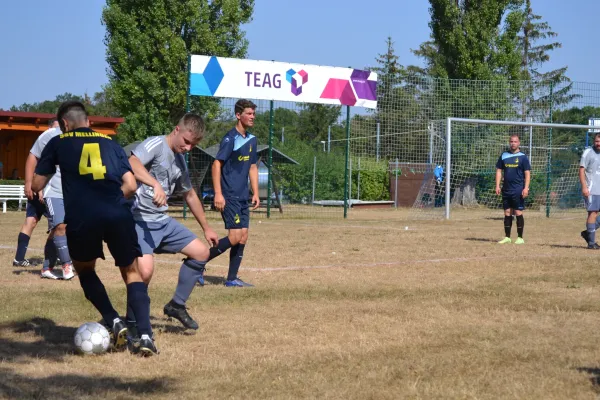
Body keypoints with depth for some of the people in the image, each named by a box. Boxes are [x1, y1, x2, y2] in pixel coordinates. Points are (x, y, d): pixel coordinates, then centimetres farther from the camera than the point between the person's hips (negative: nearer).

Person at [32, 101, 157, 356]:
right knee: (131, 273, 18)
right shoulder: (110, 143, 23)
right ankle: (145, 335, -2)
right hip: (118, 215, 1)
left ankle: (114, 323, 6)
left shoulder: (58, 143, 17)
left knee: (85, 270, 25)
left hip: (81, 217, -1)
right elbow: (130, 186, 15)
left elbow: (37, 185, 18)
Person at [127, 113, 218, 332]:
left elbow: (190, 194, 28)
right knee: (145, 271, -26)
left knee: (202, 252, 8)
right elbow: (132, 164, -33)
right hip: (140, 221, -9)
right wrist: (156, 184, -48)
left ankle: (177, 305, 21)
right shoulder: (155, 145, -12)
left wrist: (206, 228, 32)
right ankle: (131, 322, -2)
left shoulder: (180, 160, 14)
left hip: (163, 222, 9)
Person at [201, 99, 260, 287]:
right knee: (235, 236, -14)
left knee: (243, 236, 5)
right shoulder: (230, 138, -11)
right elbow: (217, 164, -14)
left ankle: (232, 279, 10)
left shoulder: (251, 139, 13)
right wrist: (218, 194, -20)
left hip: (242, 197, 8)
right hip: (229, 196, -8)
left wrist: (255, 193, 13)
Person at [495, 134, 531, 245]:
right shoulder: (504, 156, 10)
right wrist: (497, 186, 3)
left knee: (518, 213, -4)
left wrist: (526, 188, -13)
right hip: (506, 189, 4)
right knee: (507, 213, 7)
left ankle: (520, 238, 2)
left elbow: (527, 173, -4)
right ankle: (507, 237, 12)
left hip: (518, 190, -4)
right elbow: (499, 171, 13)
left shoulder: (522, 157, -1)